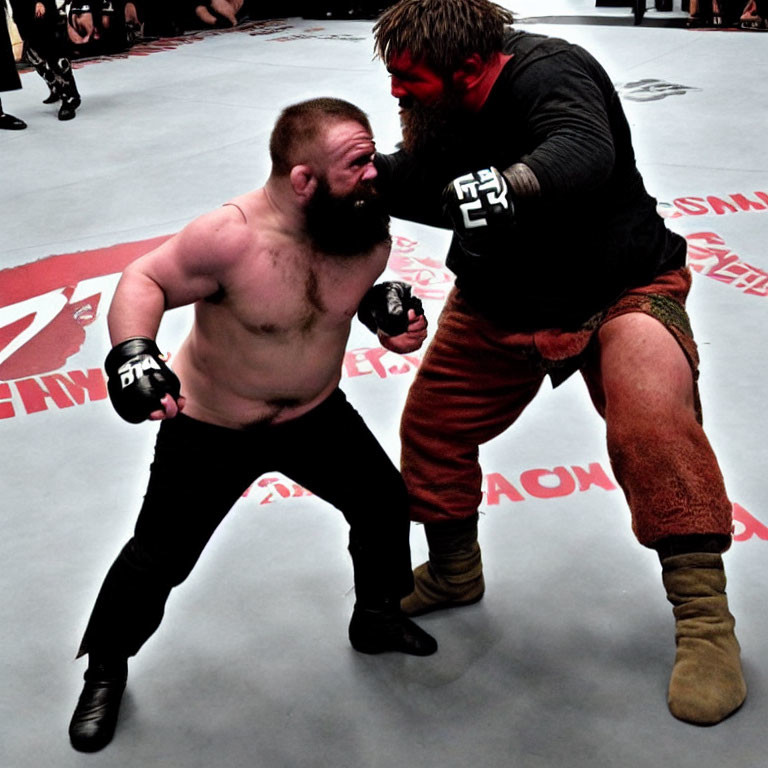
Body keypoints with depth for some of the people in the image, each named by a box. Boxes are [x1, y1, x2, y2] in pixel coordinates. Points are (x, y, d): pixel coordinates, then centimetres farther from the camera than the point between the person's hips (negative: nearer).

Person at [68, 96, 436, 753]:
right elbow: (144, 280, -21)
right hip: (211, 428, -5)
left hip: (316, 415, 5)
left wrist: (386, 309, -13)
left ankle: (378, 619, 41)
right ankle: (105, 671, 32)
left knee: (385, 505, 12)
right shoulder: (232, 236, -33)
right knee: (158, 558, 4)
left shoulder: (369, 230, -14)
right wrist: (132, 349, -38)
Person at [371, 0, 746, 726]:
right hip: (499, 300, 8)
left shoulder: (547, 73, -28)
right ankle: (452, 573, 33)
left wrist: (508, 185, -64)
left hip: (617, 289, -7)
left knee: (651, 425, -29)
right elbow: (432, 193, 4)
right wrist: (362, 169, -13)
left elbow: (583, 155, -47)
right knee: (432, 423, 8)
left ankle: (704, 621, -14)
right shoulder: (443, 108, -5)